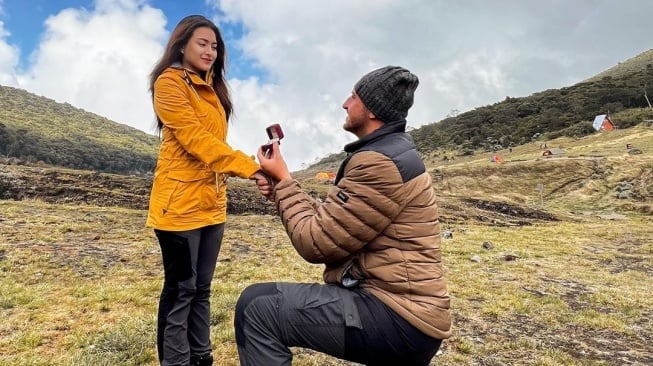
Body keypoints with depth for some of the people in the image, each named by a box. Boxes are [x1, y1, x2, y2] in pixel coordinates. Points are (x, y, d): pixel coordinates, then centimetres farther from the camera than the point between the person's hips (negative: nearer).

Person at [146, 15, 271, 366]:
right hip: (180, 203, -7)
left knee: (201, 288, 14)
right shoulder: (169, 82, -5)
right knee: (181, 289, 2)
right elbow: (196, 139, -18)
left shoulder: (212, 89, 18)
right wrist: (249, 167, -25)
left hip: (211, 202, 7)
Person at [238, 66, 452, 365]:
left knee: (257, 309, -16)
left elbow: (316, 243, -17)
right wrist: (284, 191, 3)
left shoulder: (381, 162, -20)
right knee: (263, 297, 12)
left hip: (397, 317, -10)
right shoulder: (389, 153, 15)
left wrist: (283, 181, -6)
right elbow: (330, 223, 15)